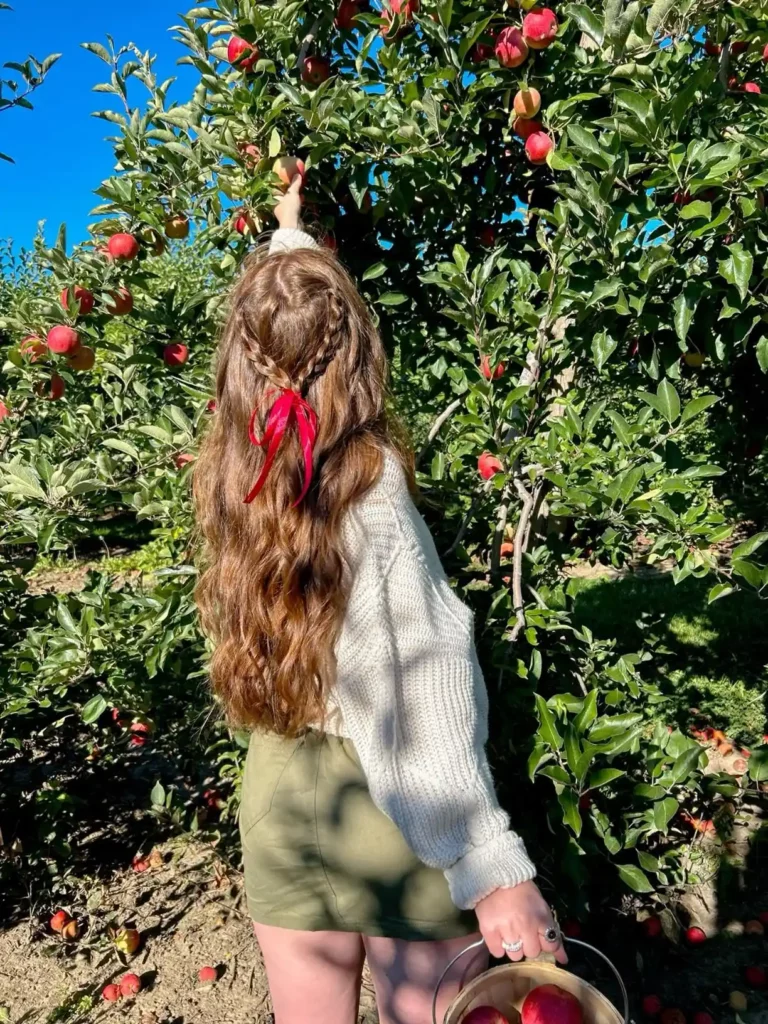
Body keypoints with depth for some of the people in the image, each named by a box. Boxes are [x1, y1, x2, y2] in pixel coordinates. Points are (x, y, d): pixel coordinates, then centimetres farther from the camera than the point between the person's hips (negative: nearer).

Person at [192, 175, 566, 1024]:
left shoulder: (238, 471, -4)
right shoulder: (372, 487, -21)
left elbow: (269, 338, 15)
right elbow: (413, 709, -25)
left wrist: (287, 240, 31)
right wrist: (489, 868, -19)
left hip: (277, 798, 6)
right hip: (388, 820, -5)